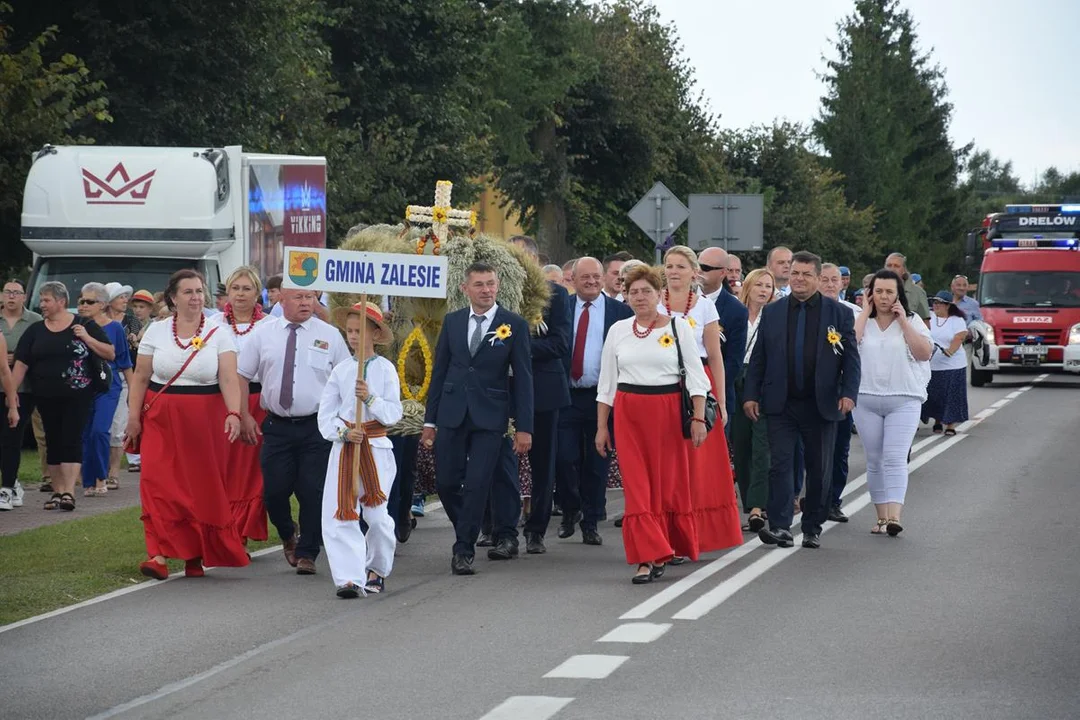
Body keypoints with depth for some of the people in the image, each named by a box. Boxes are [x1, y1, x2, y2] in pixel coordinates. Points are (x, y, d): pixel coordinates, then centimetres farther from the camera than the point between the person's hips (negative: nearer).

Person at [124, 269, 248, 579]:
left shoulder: (218, 334, 0)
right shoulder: (156, 332, 5)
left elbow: (229, 379, -10)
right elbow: (140, 378, 6)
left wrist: (233, 413, -25)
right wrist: (133, 418, 0)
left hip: (205, 420, -1)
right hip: (161, 419, 1)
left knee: (202, 486, 1)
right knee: (160, 483, -9)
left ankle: (196, 555, 14)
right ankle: (160, 554, -13)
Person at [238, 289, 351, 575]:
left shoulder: (329, 335, 2)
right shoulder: (263, 334, 6)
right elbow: (242, 374, 11)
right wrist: (244, 415, 3)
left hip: (316, 427, -1)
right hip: (277, 426, 1)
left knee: (313, 492, -3)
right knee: (274, 490, -1)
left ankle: (307, 553, 11)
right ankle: (288, 536, 29)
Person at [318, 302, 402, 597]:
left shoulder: (385, 369, 0)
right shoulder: (340, 370, 6)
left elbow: (394, 413, -6)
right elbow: (325, 415, 5)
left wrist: (370, 398, -20)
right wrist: (343, 432, -12)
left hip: (376, 447, -2)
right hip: (344, 446, 2)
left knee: (376, 515, 0)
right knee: (338, 515, -10)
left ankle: (377, 570, 24)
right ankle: (350, 578, -11)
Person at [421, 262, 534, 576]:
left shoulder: (514, 325, -1)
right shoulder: (452, 321, 8)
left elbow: (523, 378, -1)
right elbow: (440, 371, 11)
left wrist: (524, 427, -5)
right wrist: (430, 420, 9)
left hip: (489, 417, -3)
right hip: (452, 415, 3)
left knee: (477, 485, -6)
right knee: (446, 483, 2)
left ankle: (463, 551, 2)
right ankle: (473, 534, 22)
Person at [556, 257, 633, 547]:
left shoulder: (620, 312, 2)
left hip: (602, 397, 0)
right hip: (567, 396, 0)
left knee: (597, 463, 6)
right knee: (565, 458, -5)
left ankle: (591, 523, 16)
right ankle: (570, 510, 19)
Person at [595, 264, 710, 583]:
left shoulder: (678, 326, 2)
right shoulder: (618, 331, 8)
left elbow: (695, 374, 0)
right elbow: (607, 382, 12)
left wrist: (699, 418, -8)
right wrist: (601, 426, 9)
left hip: (669, 411, -1)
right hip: (629, 413, 2)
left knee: (671, 482, 4)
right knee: (637, 486, -5)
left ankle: (666, 548, 20)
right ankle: (648, 558, -7)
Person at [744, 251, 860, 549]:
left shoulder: (839, 313, 3)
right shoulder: (772, 312, 7)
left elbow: (851, 358, 2)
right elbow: (758, 358, 8)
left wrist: (849, 393, -12)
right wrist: (751, 395, 1)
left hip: (821, 405, 0)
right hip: (781, 404, 0)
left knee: (819, 469, 6)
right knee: (780, 464, -9)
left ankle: (812, 528, 17)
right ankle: (780, 527, -13)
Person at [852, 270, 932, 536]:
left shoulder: (912, 321, 6)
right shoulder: (861, 320, 8)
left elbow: (924, 353, -8)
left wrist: (903, 321, -8)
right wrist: (866, 313, -5)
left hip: (903, 400, -2)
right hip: (866, 399, 2)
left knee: (895, 459, -14)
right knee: (874, 461, 6)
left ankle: (894, 516, -23)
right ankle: (881, 517, 14)